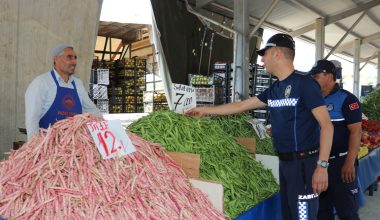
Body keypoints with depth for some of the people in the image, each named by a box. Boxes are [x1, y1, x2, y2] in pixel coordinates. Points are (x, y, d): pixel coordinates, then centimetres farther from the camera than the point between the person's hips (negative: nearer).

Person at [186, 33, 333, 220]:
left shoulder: (305, 83, -12)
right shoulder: (273, 90, 10)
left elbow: (326, 125, -15)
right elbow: (242, 105, 17)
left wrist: (322, 166, -21)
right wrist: (205, 110, 20)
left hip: (304, 162, -7)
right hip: (285, 161, 8)